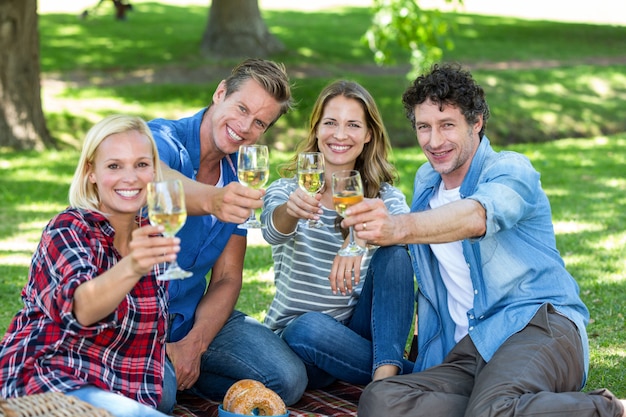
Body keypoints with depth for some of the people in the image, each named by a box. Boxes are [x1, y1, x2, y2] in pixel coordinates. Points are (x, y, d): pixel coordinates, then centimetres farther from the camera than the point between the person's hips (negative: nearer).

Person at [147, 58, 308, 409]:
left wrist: (195, 344, -13)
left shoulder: (241, 179, 5)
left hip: (194, 316, 5)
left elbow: (228, 278, 4)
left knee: (289, 380, -12)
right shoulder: (163, 138, -16)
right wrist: (212, 200, -66)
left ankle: (178, 376, 7)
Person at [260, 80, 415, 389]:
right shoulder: (287, 191, -1)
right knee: (310, 327, -37)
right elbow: (274, 232, -27)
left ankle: (386, 375, -32)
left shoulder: (384, 196, 3)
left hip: (359, 332, 2)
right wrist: (292, 211, -52)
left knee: (393, 252, -23)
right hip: (298, 339, -1)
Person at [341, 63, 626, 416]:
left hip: (538, 324, -6)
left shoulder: (509, 169, -2)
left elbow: (476, 216, -27)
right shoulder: (426, 182, 22)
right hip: (465, 353, 6)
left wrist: (400, 227, -45)